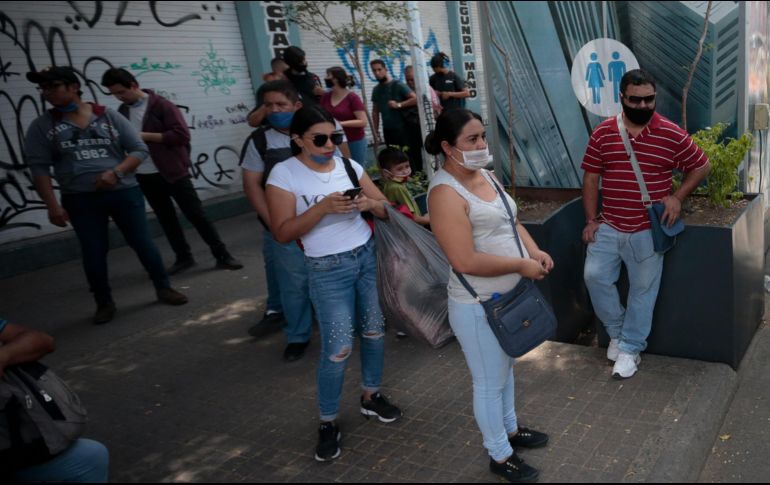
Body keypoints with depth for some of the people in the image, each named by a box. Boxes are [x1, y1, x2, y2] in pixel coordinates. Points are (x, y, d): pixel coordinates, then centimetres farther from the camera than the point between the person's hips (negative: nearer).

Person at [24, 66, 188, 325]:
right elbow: (39, 168, 0)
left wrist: (116, 172, -15)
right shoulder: (42, 126, 3)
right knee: (93, 253, 5)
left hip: (124, 192, 0)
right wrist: (52, 205, -9)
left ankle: (163, 288, 23)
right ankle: (104, 303, 22)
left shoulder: (110, 116, 1)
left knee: (143, 243, 5)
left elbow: (139, 150, 0)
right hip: (80, 200, 1)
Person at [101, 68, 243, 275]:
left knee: (196, 214, -3)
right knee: (166, 219, 11)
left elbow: (182, 134, -17)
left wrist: (145, 136, -19)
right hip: (145, 176, 6)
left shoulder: (161, 105, -9)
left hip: (173, 172, -6)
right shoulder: (123, 111, 9)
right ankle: (184, 257, 23)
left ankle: (222, 255, 4)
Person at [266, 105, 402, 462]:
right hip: (329, 270, -5)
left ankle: (371, 397, 37)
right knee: (338, 349, -3)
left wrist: (369, 203, -18)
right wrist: (322, 207, -25)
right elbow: (283, 233, -15)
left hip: (368, 256, 5)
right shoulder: (284, 174, -11)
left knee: (374, 330, 15)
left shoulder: (349, 166, 0)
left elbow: (386, 209, 4)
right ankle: (328, 423, 18)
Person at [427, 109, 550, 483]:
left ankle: (511, 428, 47)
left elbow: (511, 221, 16)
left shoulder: (485, 175, 5)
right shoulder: (446, 192, -24)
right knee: (490, 382, 8)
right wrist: (521, 264, -19)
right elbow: (465, 261, -29)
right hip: (478, 305, -9)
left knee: (506, 368, 25)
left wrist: (533, 250, -2)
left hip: (509, 295, 9)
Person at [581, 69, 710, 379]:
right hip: (608, 227, 2)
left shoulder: (672, 135, -5)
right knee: (594, 276, -3)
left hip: (647, 231, -2)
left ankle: (630, 348, 22)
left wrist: (677, 197, -8)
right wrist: (591, 220, -1)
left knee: (642, 290, 6)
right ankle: (617, 331, 21)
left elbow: (701, 166, 6)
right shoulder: (602, 133, 0)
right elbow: (591, 178, 4)